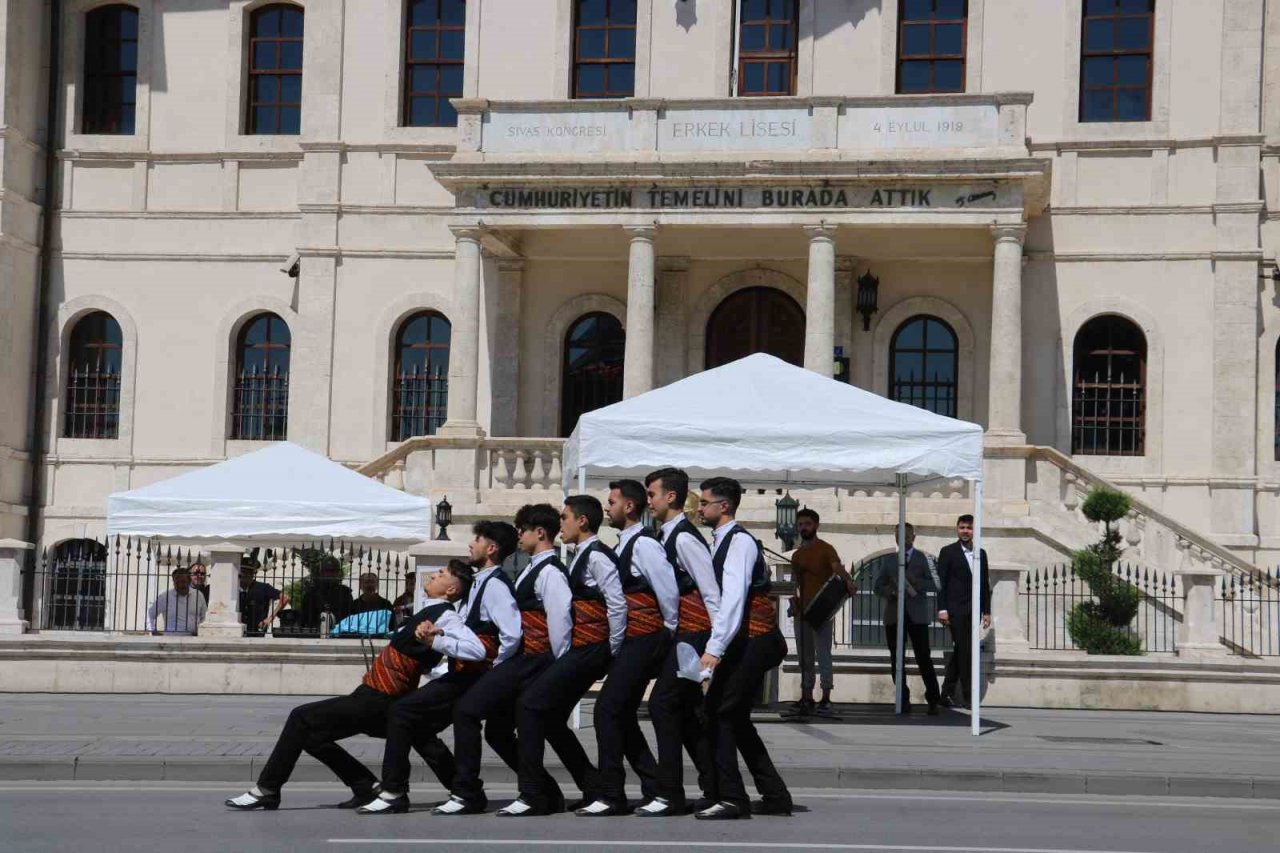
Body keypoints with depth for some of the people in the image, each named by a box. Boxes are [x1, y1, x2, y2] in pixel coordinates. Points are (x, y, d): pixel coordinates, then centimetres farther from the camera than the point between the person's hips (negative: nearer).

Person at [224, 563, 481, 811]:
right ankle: (366, 786, 14)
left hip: (377, 701, -10)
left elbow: (477, 650, -33)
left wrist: (434, 641, -39)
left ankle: (266, 790, 2)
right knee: (312, 733, 15)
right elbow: (424, 665, 21)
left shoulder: (445, 617, -16)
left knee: (302, 718, -5)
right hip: (377, 699, 10)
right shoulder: (433, 612, 13)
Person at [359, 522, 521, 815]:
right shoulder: (482, 582, 16)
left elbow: (513, 635, -27)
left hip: (472, 677, -10)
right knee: (419, 726, 13)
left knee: (401, 712, -13)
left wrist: (494, 671, -16)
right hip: (464, 673, 10)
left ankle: (393, 794, -8)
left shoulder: (495, 586, -16)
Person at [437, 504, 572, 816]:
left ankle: (467, 793, -9)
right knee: (498, 729, 16)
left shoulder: (549, 572, -13)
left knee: (466, 710, -14)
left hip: (531, 661, -11)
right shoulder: (534, 569, 19)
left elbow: (559, 620, -18)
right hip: (522, 659, 11)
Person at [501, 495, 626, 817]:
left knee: (530, 705, -14)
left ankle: (532, 795, -13)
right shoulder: (580, 557, 18)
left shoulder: (597, 556, -11)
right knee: (551, 717, 13)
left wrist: (613, 650, -13)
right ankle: (594, 788, 19)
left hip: (589, 650, -10)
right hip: (579, 650, 10)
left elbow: (617, 604, -18)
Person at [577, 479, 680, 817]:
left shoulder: (644, 545, -14)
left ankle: (610, 796, -8)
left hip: (644, 640, -10)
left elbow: (668, 590, -17)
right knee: (621, 713, 11)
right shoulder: (624, 545, 16)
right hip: (631, 640, 10)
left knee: (608, 709, -12)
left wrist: (671, 632, -8)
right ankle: (655, 788, 16)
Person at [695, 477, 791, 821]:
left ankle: (731, 798, -7)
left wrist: (715, 648, -29)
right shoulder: (720, 542, 14)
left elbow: (734, 598, -24)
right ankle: (774, 796, 19)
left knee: (719, 713, -10)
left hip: (751, 643, -10)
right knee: (734, 718, 13)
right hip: (749, 642, 10)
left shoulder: (739, 541, -14)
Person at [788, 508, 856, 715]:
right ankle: (806, 697, 13)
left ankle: (826, 698, -6)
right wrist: (793, 600, 3)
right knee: (805, 656, 8)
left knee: (823, 654, -8)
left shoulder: (825, 549, -4)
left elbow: (837, 567, -21)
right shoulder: (797, 555, 16)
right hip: (801, 611, 7)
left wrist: (848, 581, -42)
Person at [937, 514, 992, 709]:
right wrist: (942, 609, -12)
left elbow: (985, 583, 15)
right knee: (964, 651, -7)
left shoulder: (981, 553, 14)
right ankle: (968, 696, -5)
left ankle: (947, 693, 16)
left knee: (960, 652, 8)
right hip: (956, 610, -5)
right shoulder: (948, 552, 0)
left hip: (972, 610, 5)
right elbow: (941, 582, -4)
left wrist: (987, 611, 11)